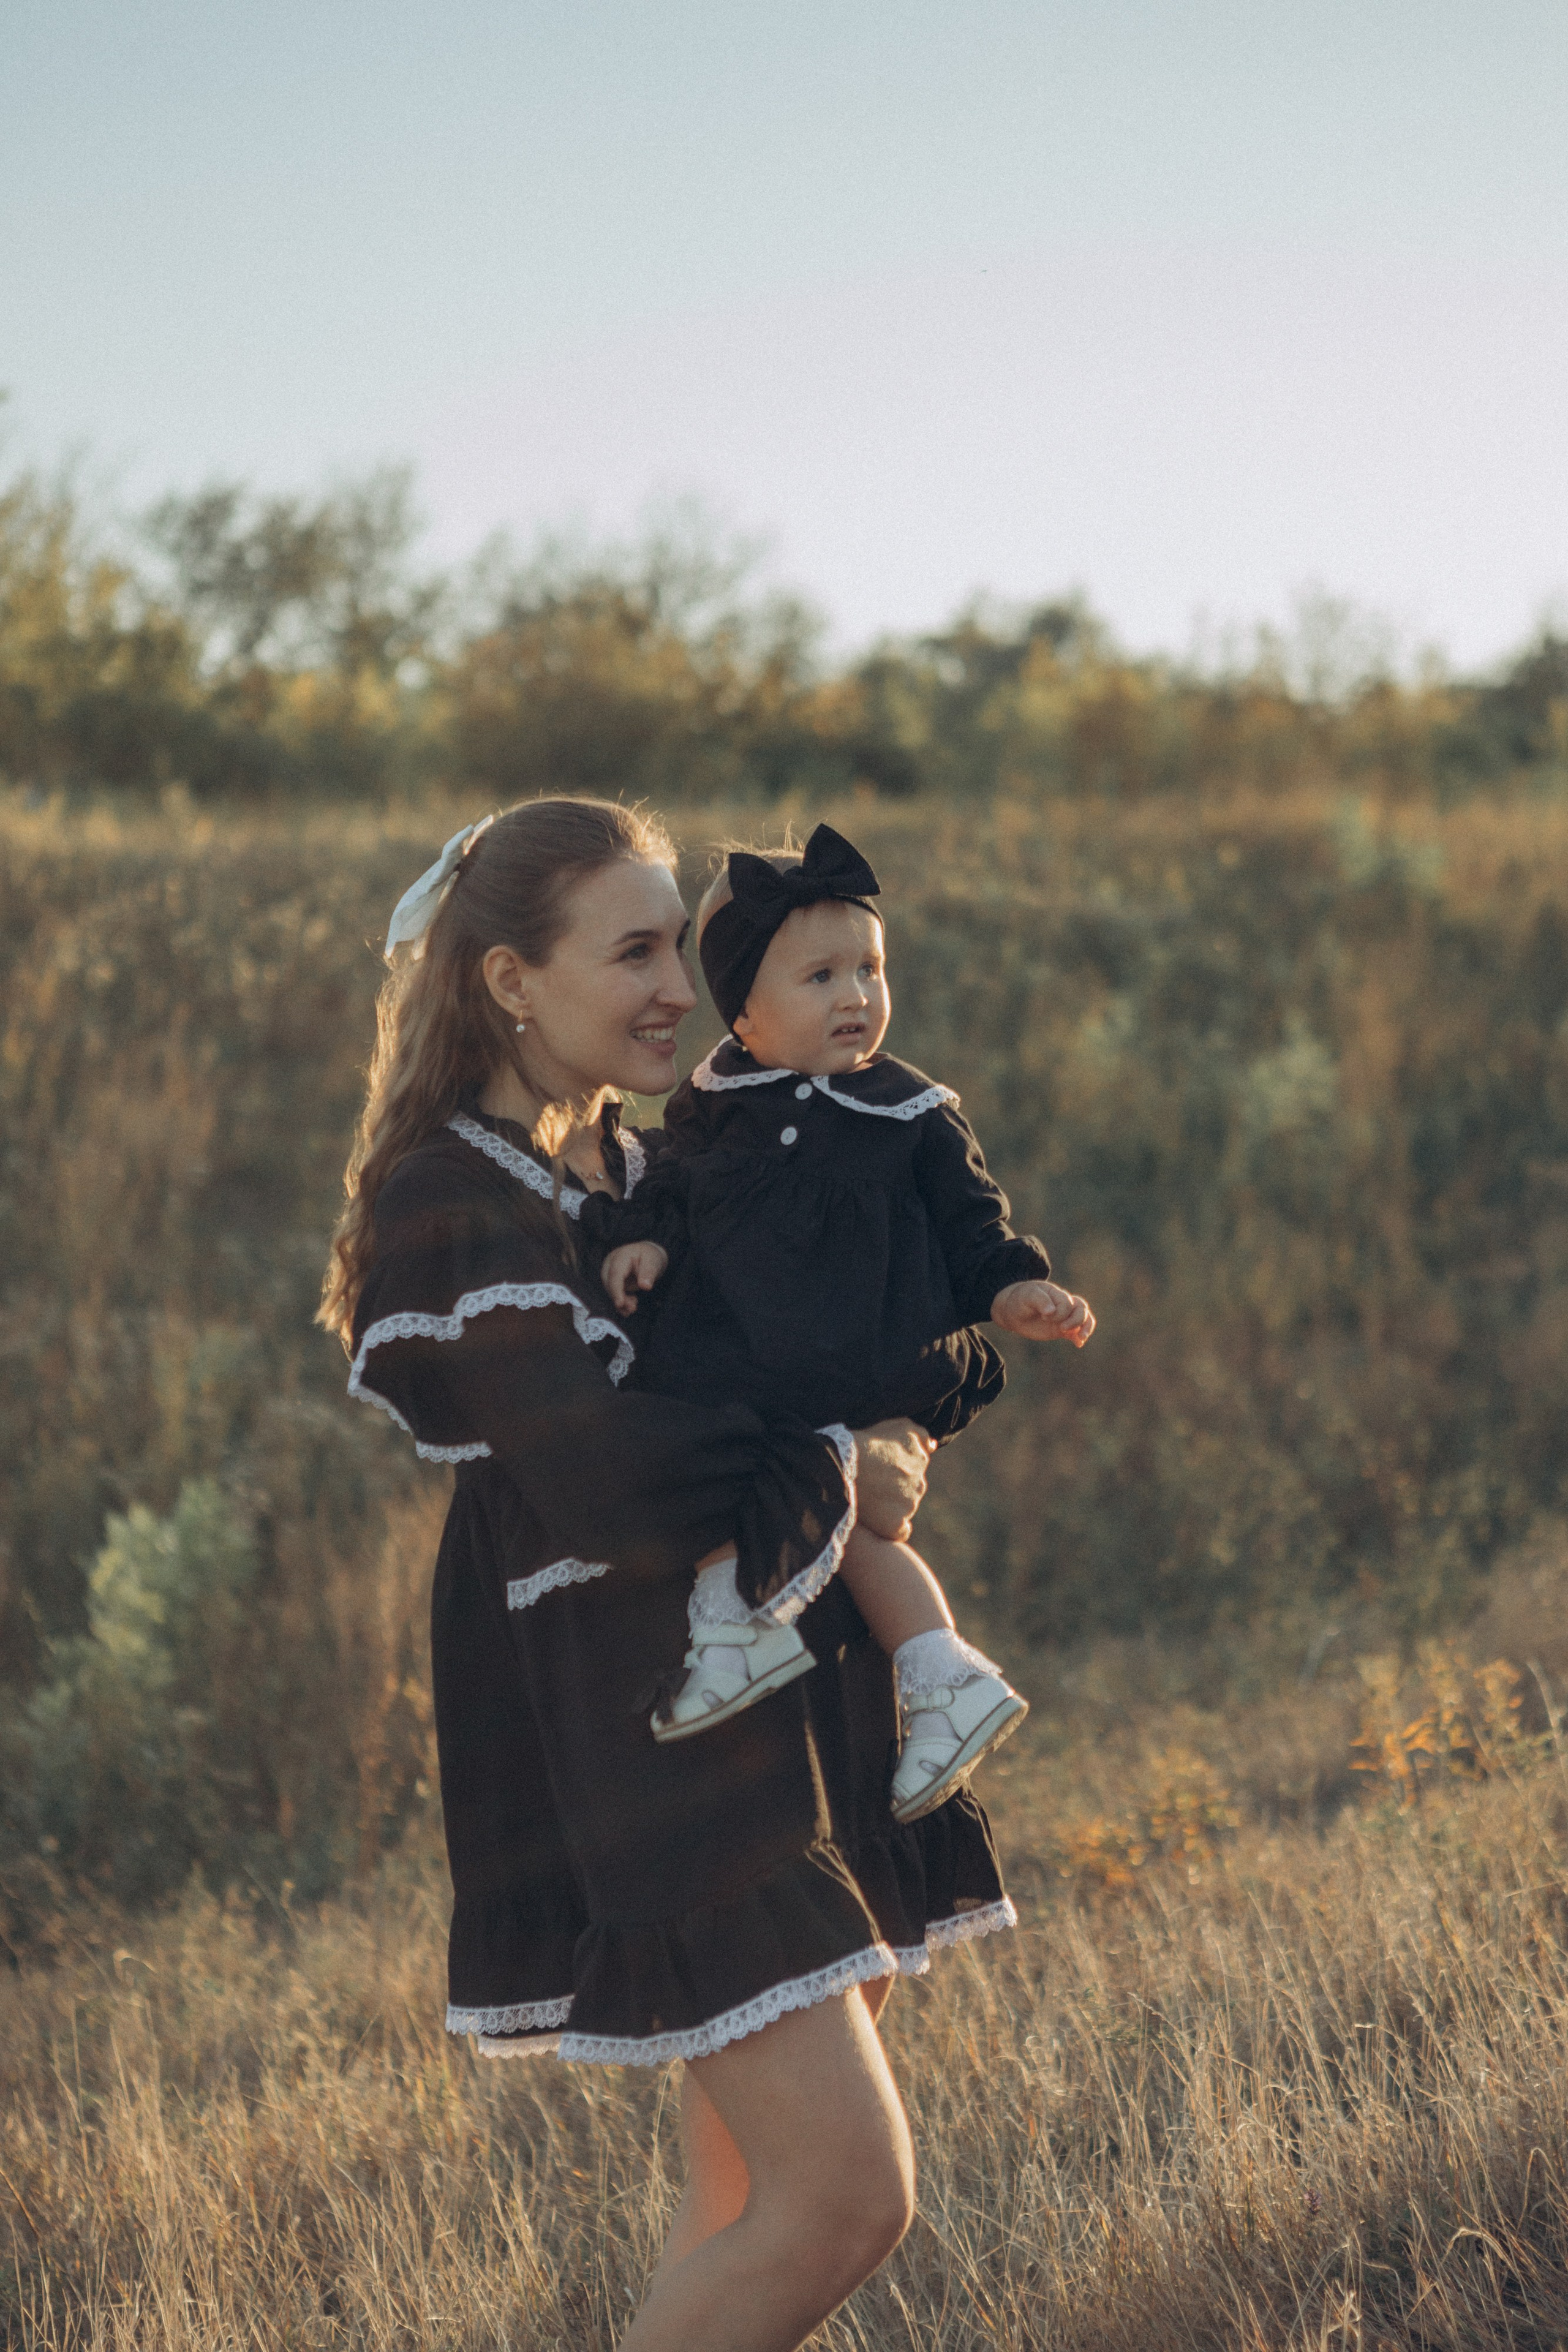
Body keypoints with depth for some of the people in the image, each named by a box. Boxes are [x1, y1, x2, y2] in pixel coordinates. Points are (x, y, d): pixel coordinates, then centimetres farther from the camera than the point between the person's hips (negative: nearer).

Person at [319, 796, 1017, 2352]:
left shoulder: (645, 1170, 14)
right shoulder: (448, 1205, -13)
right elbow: (608, 1477, -24)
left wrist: (893, 1429, 1)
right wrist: (833, 1479, -8)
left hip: (786, 1696, 9)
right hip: (644, 1737, -9)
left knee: (751, 2200, 11)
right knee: (847, 2195, -13)